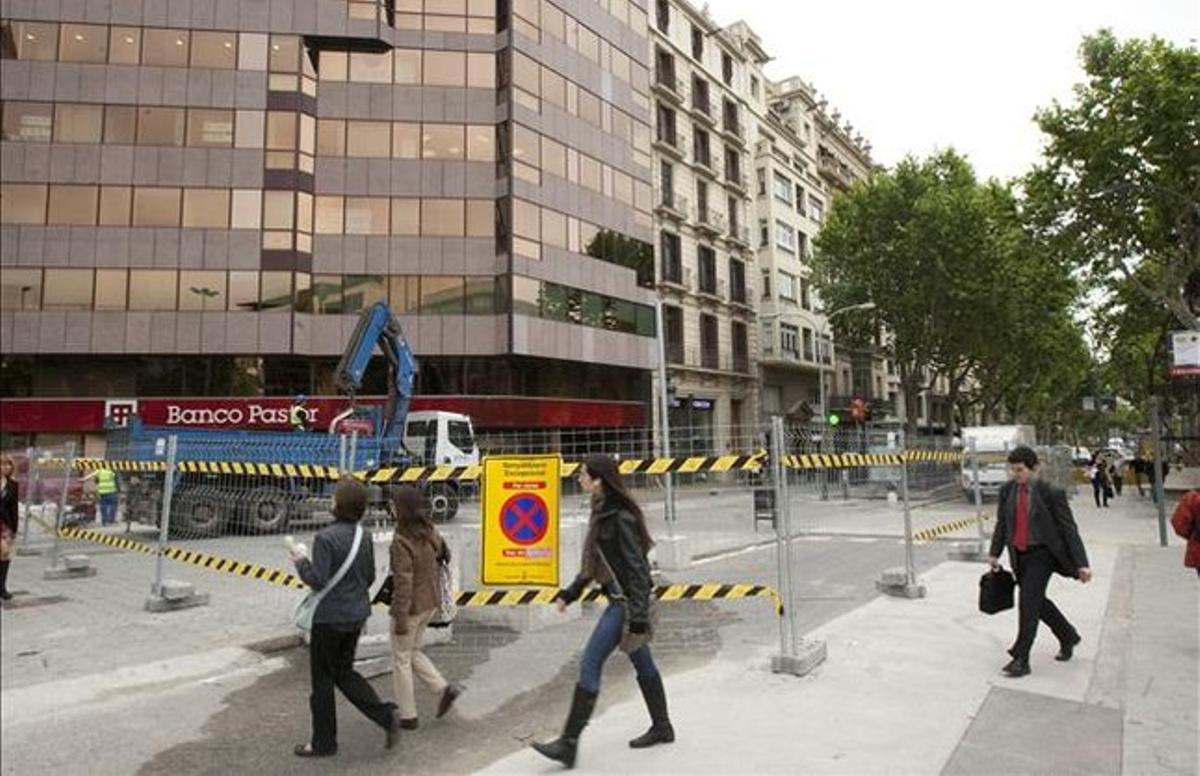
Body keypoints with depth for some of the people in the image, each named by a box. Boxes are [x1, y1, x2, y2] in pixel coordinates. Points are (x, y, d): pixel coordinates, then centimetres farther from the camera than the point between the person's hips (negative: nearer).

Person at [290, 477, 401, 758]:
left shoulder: (325, 537, -20)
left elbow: (318, 580, -20)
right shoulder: (364, 537, 1)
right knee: (344, 671, 21)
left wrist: (302, 560, -5)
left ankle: (324, 742, 25)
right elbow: (370, 577, 7)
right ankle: (385, 715, 9)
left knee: (322, 678, 11)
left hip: (330, 617, -7)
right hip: (357, 615, 7)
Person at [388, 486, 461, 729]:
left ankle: (408, 716, 22)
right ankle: (444, 688, 12)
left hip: (411, 606, -7)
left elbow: (403, 583, -24)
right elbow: (442, 551, 15)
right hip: (431, 601, 7)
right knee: (412, 651, 24)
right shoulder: (429, 530, -2)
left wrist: (400, 620, -17)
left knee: (402, 659, 12)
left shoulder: (401, 542, -24)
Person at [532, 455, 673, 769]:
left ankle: (569, 743, 2)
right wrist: (570, 593, 19)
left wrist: (638, 616, -23)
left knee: (589, 664, -6)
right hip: (620, 600, 10)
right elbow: (594, 562, 18)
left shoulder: (621, 518, -20)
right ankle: (662, 727, 33)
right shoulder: (602, 513, 9)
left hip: (625, 601, -10)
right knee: (642, 664, 19)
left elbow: (637, 567, -21)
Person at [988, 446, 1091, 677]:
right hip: (1019, 555, 6)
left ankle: (1021, 659, -2)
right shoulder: (1007, 490, 1)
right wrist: (994, 553, 7)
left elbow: (1069, 528, -10)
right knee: (1036, 602, 17)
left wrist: (1081, 564, -13)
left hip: (1041, 554, -6)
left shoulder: (1050, 493, -13)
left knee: (1028, 602, -11)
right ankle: (1068, 636, 44)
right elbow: (1002, 524, 12)